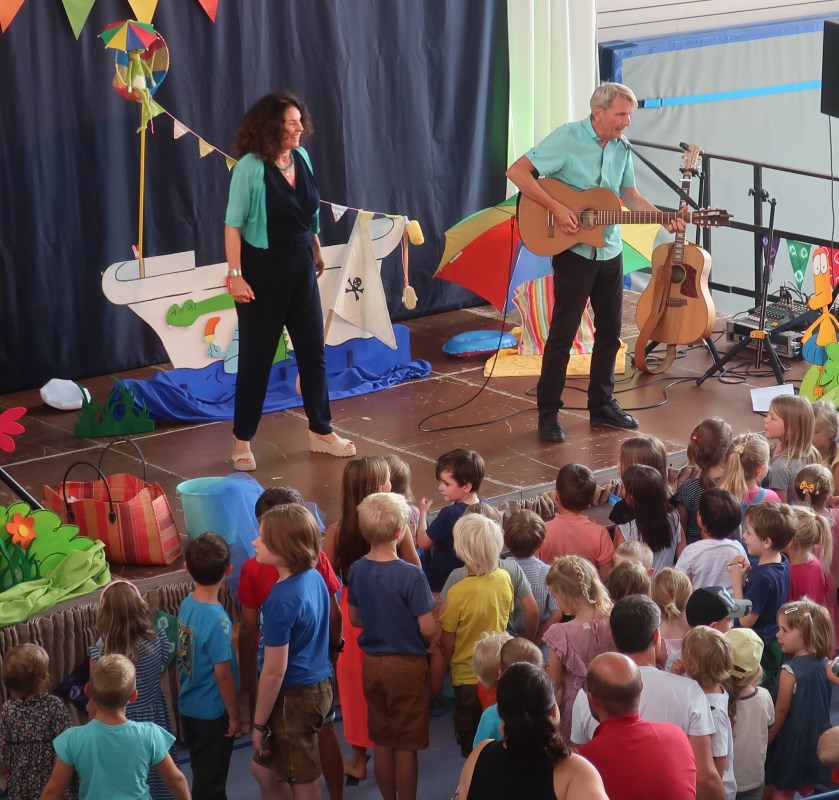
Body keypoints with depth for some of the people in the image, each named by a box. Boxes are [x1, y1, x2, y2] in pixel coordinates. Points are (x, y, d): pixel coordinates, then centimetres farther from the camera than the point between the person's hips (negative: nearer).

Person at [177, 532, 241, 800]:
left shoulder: (186, 604, -5)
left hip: (188, 707, 7)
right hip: (212, 712, -7)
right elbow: (223, 674, -22)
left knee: (202, 773, 23)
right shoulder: (217, 619, -28)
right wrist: (234, 714, -11)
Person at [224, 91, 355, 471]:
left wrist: (317, 252, 21)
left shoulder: (301, 158, 2)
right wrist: (235, 275, -20)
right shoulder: (250, 167, -17)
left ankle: (321, 432, 24)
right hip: (263, 271, -6)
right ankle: (242, 440, 16)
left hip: (300, 268, 6)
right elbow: (233, 224, -16)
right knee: (257, 356, 3)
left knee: (313, 350, 11)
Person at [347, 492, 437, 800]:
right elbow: (428, 629, -20)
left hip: (372, 664, 5)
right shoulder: (411, 575, -23)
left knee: (382, 742, 17)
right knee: (406, 745, 7)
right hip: (406, 665, -5)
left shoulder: (357, 570, -5)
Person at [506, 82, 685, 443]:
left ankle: (602, 404, 25)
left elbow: (630, 195, 16)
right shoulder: (567, 139, -16)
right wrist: (556, 207, -25)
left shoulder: (622, 147, 5)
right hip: (574, 250, -7)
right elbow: (516, 171, -20)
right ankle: (548, 413, 5)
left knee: (610, 330, 12)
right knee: (563, 331, -3)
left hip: (609, 252, 7)